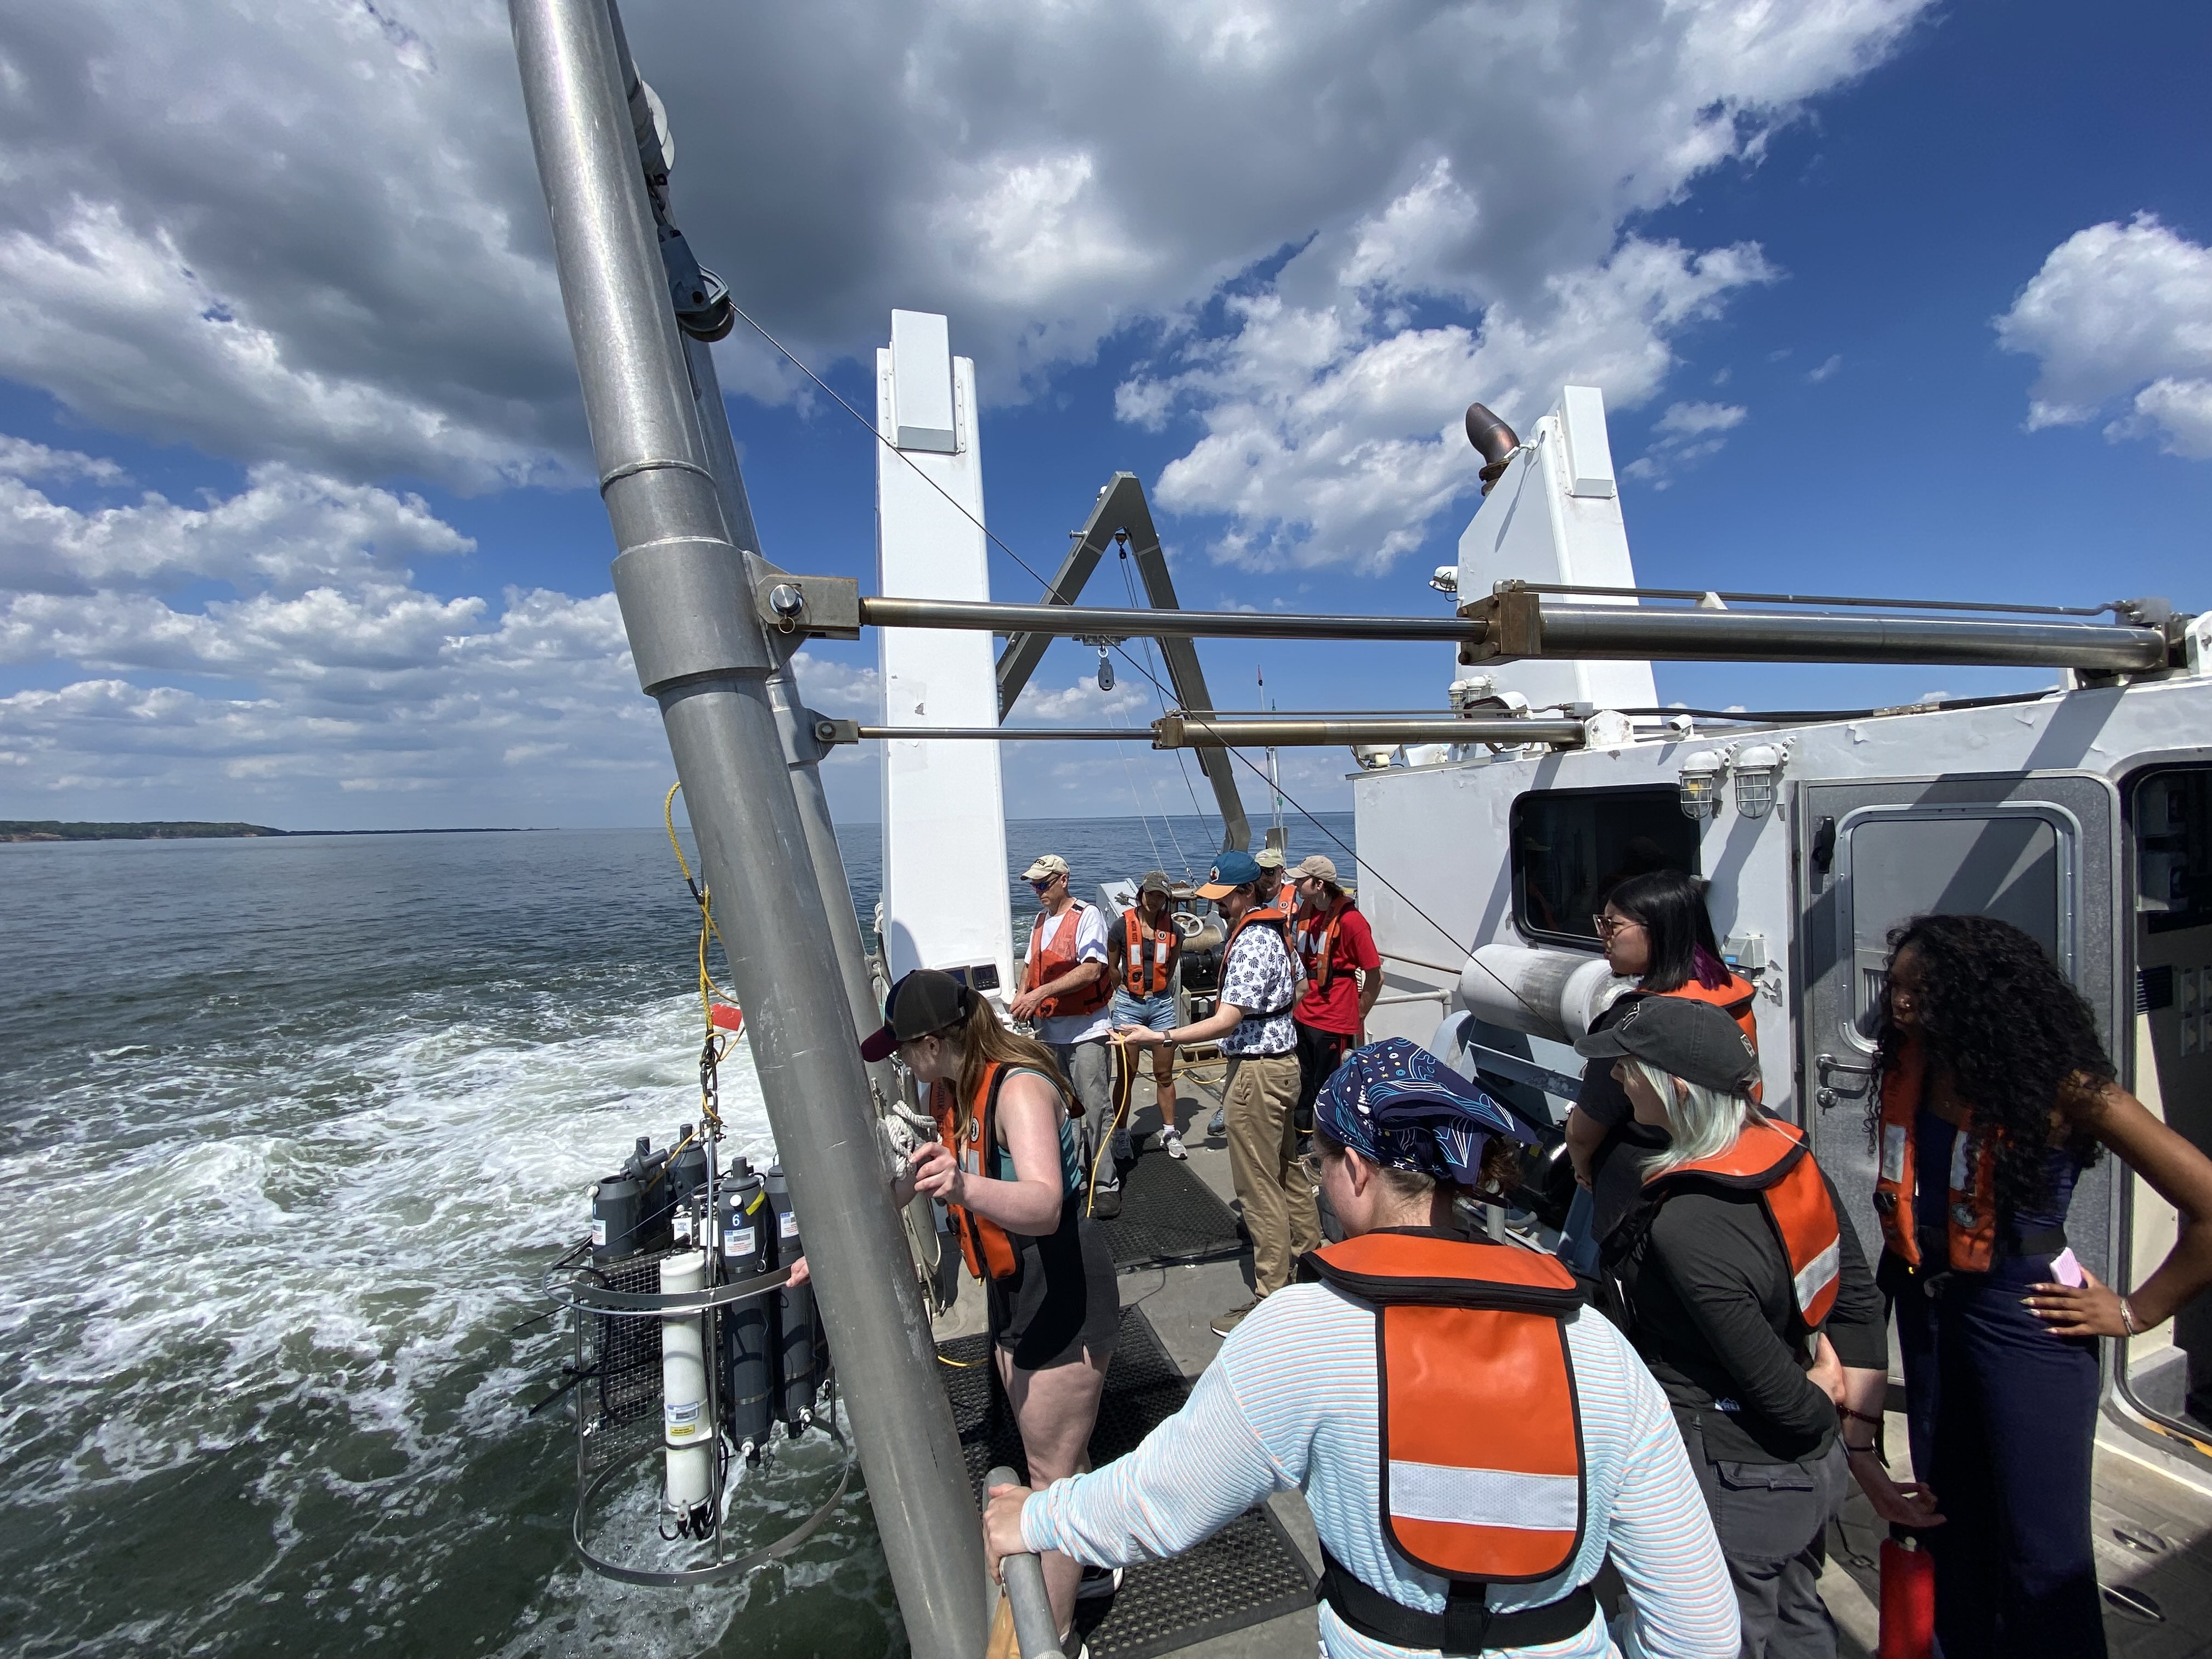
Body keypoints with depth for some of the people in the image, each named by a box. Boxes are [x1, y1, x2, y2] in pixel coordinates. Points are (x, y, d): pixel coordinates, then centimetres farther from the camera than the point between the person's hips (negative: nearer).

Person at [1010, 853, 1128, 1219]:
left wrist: (1041, 993, -24)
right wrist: (1022, 996, -1)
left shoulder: (1087, 916, -9)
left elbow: (1091, 970, -20)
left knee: (1096, 1107, -4)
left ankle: (1105, 1184, 4)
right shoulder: (1040, 920, 14)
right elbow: (1031, 965, 21)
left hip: (1086, 1029, -7)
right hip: (1048, 1031, 7)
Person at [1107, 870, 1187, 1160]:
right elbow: (1112, 968, 3)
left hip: (1162, 1004, 3)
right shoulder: (1122, 927, -8)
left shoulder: (1173, 930, 0)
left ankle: (1170, 1133, 20)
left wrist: (1156, 991, 12)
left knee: (1164, 1074, 9)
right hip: (1128, 1005, -2)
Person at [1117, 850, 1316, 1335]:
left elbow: (1227, 1020, -29)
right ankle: (1310, 1251, 40)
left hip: (1256, 1071, -11)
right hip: (1281, 1060, 11)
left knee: (1259, 1186, -2)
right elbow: (1293, 984, 20)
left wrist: (1162, 1038, -37)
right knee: (1286, 1166, 24)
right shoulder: (1273, 929, 8)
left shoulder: (1250, 942, -23)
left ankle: (1270, 1298, 8)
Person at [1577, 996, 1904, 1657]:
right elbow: (1861, 1303, 1)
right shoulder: (1792, 1156, -9)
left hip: (1736, 1490, -8)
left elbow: (1771, 1385, -23)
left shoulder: (1684, 1227, -33)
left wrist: (1818, 1416, -1)